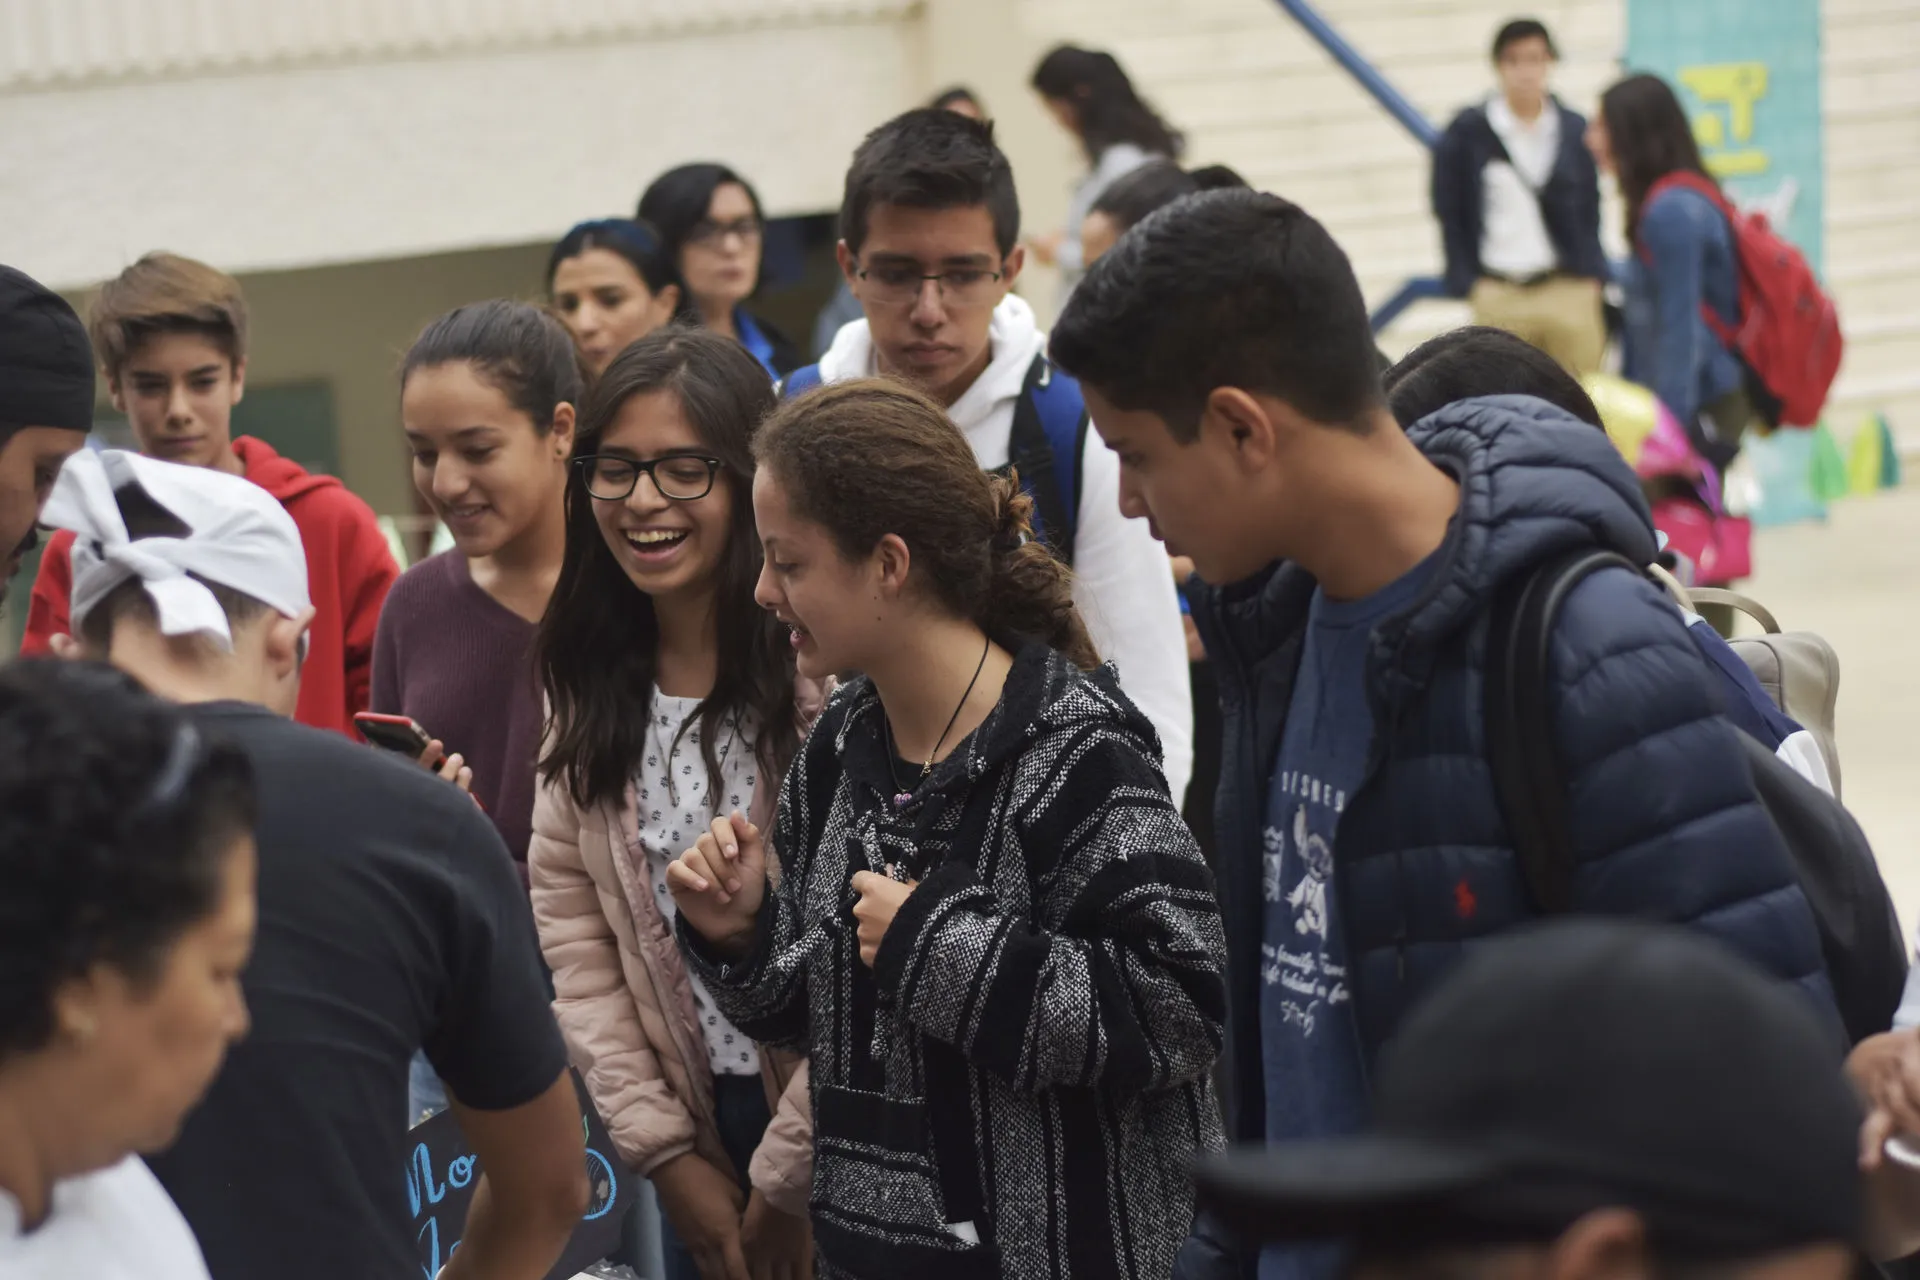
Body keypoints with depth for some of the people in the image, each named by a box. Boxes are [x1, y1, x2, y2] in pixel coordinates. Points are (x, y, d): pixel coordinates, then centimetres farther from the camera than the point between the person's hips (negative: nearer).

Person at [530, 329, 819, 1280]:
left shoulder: (823, 667, -16)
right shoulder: (593, 680, 3)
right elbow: (569, 918, 2)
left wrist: (789, 1176, -14)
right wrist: (664, 1149, -5)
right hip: (702, 1138, 5)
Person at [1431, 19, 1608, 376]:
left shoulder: (1575, 131, 6)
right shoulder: (1467, 132, 0)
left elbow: (1590, 212, 12)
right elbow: (1450, 215, 3)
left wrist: (1593, 276, 3)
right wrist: (1468, 282, -3)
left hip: (1570, 291, 2)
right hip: (1498, 297, -2)